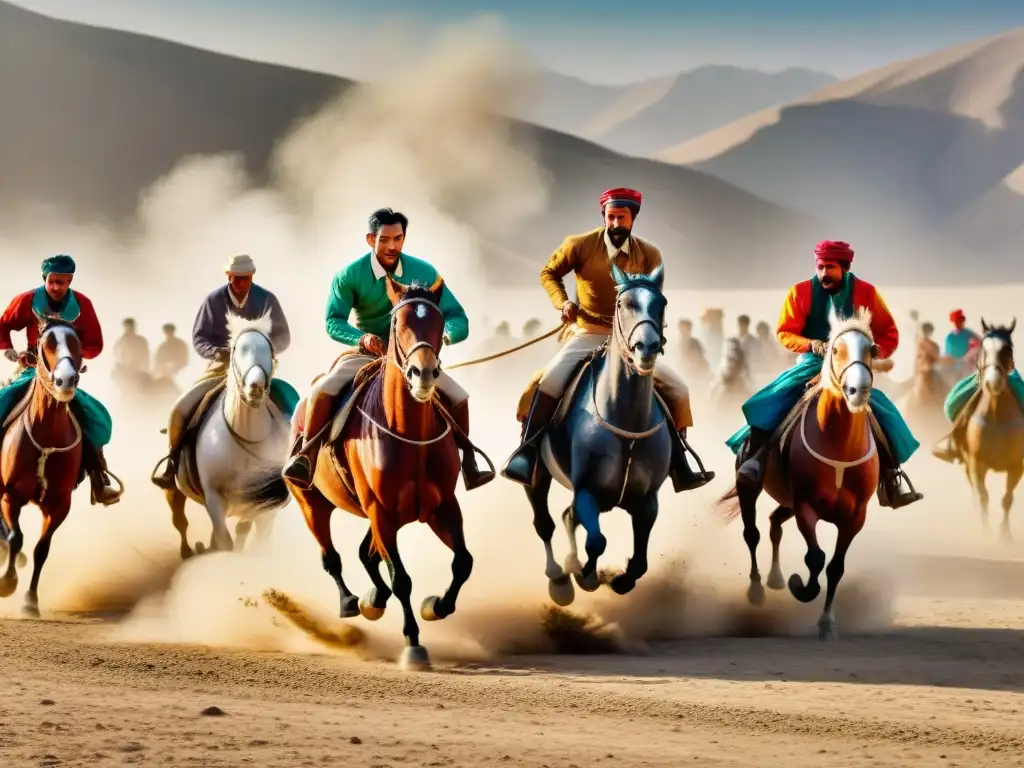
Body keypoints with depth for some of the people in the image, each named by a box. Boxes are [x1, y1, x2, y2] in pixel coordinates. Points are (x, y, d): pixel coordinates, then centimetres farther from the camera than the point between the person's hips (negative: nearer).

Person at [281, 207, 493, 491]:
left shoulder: (423, 273, -9)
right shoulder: (349, 275, -13)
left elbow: (457, 319, -10)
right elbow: (333, 321, -17)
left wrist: (444, 334, -35)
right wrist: (362, 337, -38)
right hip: (365, 354, -2)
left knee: (458, 396, -6)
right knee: (323, 390, -28)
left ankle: (468, 463, 11)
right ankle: (305, 457, -18)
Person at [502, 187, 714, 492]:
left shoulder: (649, 254, 0)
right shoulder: (580, 245, -5)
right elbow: (549, 273, 9)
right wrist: (562, 302, -9)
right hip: (588, 337, -3)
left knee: (677, 390, -3)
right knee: (549, 382, -27)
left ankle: (679, 467, 10)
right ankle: (526, 455, -19)